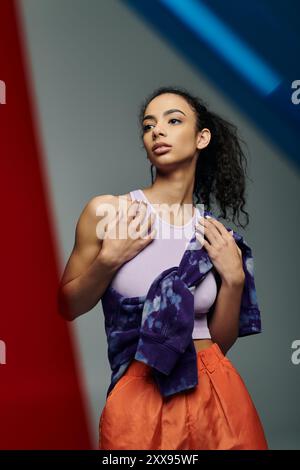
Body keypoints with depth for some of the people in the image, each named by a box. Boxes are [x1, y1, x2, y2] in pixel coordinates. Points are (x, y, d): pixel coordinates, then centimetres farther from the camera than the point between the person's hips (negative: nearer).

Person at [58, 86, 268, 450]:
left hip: (217, 393, 3)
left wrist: (234, 280, -7)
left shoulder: (215, 237, 1)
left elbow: (220, 342, 7)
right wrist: (109, 260, -14)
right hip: (140, 395, -2)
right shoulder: (108, 211, -7)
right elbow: (67, 307, 1)